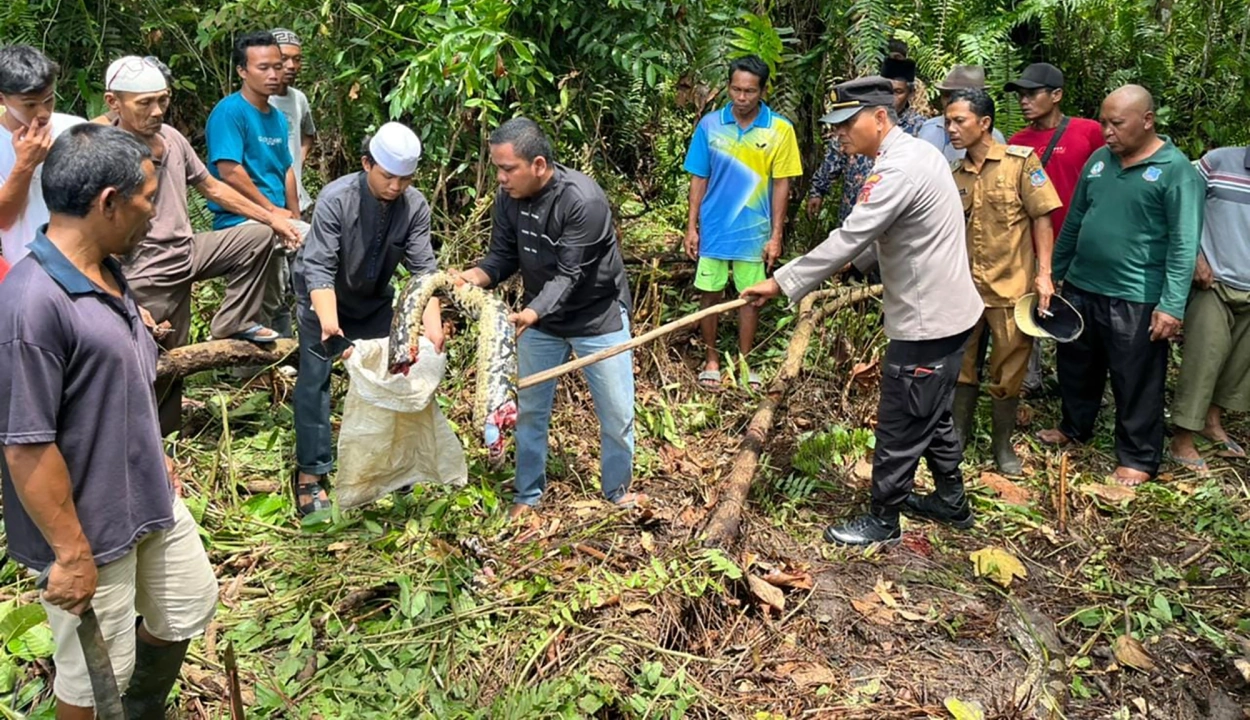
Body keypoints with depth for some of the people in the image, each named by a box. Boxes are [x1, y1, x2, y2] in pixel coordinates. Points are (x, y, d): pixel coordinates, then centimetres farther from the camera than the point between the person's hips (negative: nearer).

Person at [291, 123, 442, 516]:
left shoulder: (415, 205, -21)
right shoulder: (336, 199, -30)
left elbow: (423, 267, -23)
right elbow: (319, 267, -35)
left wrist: (433, 320, -37)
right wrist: (327, 317, -50)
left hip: (374, 299, 4)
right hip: (323, 297, -4)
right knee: (315, 379, -8)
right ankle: (310, 474, -1)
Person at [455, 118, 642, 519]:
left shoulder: (583, 200, -29)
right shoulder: (508, 196, -10)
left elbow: (569, 275, -30)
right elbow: (503, 257, -5)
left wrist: (530, 314, -45)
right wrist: (475, 277, -26)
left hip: (597, 317, -4)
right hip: (540, 316, 5)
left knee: (617, 413, 6)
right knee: (529, 408, 11)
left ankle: (617, 490, 29)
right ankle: (528, 495, 29)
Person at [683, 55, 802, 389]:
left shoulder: (780, 129, -8)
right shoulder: (709, 125, -4)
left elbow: (781, 185, -4)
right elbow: (699, 179, 2)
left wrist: (776, 235, -6)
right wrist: (692, 226, -1)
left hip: (754, 232, -1)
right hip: (713, 230, 1)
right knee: (710, 294, 9)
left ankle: (744, 360, 26)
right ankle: (711, 359, 25)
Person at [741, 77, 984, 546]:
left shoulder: (898, 170, -23)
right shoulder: (918, 152, 9)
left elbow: (847, 240, -28)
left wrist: (782, 283, -25)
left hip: (927, 323, -11)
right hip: (946, 311, 11)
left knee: (901, 427, 3)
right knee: (932, 416, 24)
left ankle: (883, 520, 18)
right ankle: (951, 501, 40)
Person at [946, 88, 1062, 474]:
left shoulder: (1021, 161, -7)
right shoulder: (955, 175, 6)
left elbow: (1041, 218, -7)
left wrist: (1044, 273, -13)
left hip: (1011, 286, -4)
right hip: (966, 286, 4)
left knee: (1008, 371, 7)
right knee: (960, 363, 13)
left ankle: (1002, 443, 24)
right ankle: (960, 432, 31)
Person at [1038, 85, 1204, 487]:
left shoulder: (1176, 170, -11)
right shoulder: (1098, 160, 7)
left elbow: (1184, 246, -15)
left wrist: (1172, 306, -21)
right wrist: (1054, 272, 17)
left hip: (1135, 300, -6)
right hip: (1080, 288, 6)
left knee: (1136, 383, 5)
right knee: (1076, 368, 20)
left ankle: (1138, 459, 20)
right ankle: (1075, 428, 42)